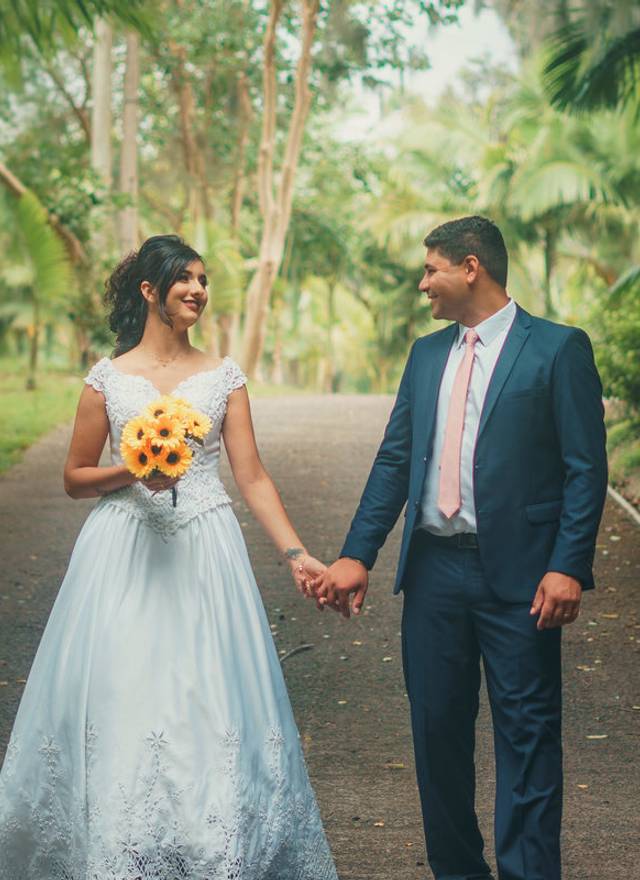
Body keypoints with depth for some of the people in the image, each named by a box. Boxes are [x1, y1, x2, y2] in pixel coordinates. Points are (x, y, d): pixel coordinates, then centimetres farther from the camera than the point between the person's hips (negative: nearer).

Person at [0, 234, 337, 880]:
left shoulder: (223, 377, 6)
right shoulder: (108, 379, 3)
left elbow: (253, 478, 2)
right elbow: (75, 479, 8)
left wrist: (295, 553, -7)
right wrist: (132, 471, -11)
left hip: (204, 558, 1)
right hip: (124, 558, -1)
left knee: (209, 703, -2)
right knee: (120, 706, -1)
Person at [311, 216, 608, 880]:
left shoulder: (557, 348, -3)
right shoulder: (427, 354, 14)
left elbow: (586, 469, -7)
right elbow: (394, 461, 11)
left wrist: (568, 568, -16)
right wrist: (357, 555, 2)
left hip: (517, 575, -6)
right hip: (433, 569, 6)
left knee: (527, 732, -1)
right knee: (437, 727, 11)